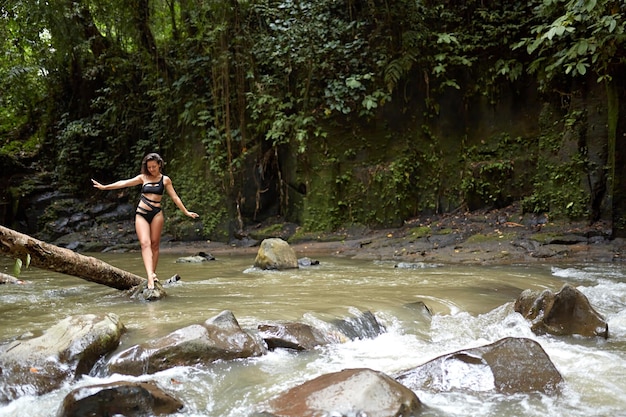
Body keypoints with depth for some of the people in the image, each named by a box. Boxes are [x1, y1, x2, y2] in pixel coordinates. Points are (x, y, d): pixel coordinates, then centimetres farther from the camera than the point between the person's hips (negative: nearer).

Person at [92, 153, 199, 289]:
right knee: (145, 243, -13)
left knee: (155, 244, 0)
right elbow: (124, 183, 11)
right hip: (141, 214, 1)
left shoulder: (165, 179, 7)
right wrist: (104, 187, 10)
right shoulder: (143, 178, 10)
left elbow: (174, 197, 9)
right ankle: (150, 276, -24)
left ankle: (153, 273, 8)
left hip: (156, 214, 0)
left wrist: (186, 212, 7)